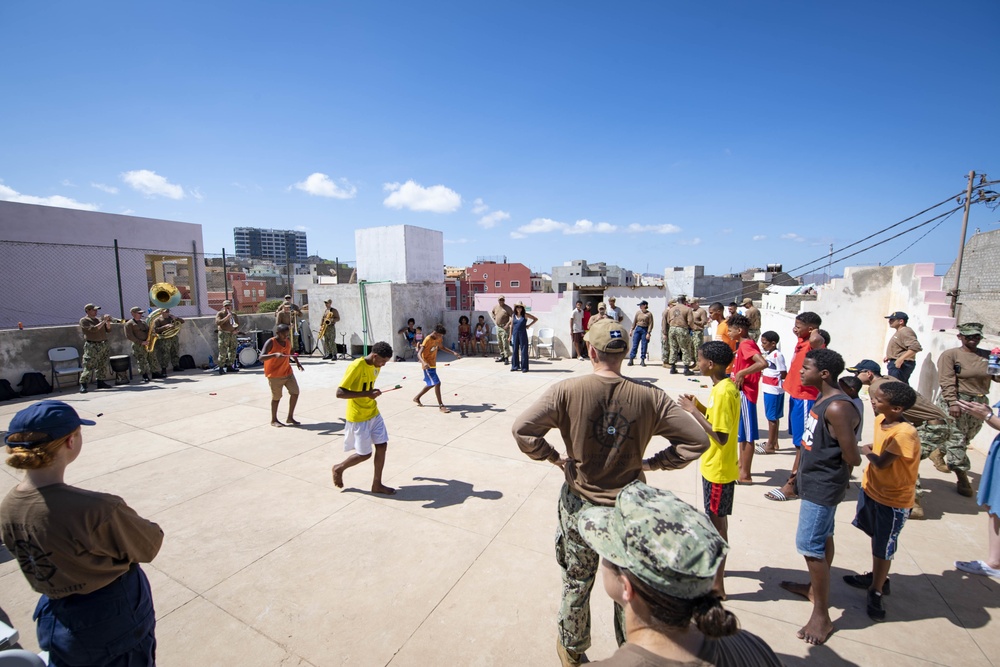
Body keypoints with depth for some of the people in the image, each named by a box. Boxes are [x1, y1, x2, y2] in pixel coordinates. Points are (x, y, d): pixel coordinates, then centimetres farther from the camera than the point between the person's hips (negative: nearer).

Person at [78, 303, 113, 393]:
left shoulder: (99, 319, 15)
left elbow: (108, 330, 14)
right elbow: (93, 329, -17)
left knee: (104, 365, 9)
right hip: (92, 346, -6)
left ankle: (100, 382, 19)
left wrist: (108, 322, -3)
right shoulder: (83, 321, -2)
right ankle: (83, 385, -3)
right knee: (88, 366, -8)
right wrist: (103, 321, -15)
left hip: (103, 345, 6)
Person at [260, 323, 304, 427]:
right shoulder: (271, 342, -16)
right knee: (276, 397, 4)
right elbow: (261, 357, -26)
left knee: (295, 392, 1)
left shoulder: (288, 342, 4)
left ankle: (290, 418, 15)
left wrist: (297, 362, 15)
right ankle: (273, 420, 23)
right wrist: (274, 354, -41)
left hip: (288, 372, 6)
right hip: (274, 375, -6)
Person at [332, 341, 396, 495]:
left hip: (374, 414, 8)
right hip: (358, 418, -8)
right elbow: (340, 393, -26)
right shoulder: (356, 366, -23)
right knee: (364, 454, 2)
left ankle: (377, 484, 19)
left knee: (382, 446, 6)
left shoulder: (375, 366, 2)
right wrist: (366, 394, -32)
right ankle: (339, 468, 29)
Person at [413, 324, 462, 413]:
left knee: (431, 384, 19)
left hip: (433, 365, 9)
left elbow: (442, 347, 21)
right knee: (437, 383, -14)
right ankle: (441, 406, -6)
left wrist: (453, 353, 10)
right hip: (428, 366, -9)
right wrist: (424, 362, -49)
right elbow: (419, 354, -30)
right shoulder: (427, 340, -23)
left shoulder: (438, 338, 0)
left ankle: (417, 398, 38)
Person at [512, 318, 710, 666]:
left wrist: (554, 457, -8)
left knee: (576, 582, 24)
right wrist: (653, 462, -1)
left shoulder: (566, 391, -20)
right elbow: (697, 441, -10)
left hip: (580, 504, 0)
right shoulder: (650, 395, -15)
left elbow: (522, 429, -21)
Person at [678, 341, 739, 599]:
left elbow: (721, 436, -28)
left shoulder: (723, 392, -26)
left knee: (717, 523, 3)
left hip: (718, 470, -10)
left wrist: (693, 410, -25)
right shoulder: (726, 386, 4)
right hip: (716, 466, 10)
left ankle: (717, 584, 17)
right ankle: (716, 566, 43)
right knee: (717, 520, 24)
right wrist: (699, 406, -1)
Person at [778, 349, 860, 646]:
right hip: (815, 482, 10)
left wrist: (835, 475, -3)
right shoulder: (823, 399, 4)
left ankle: (822, 616, 14)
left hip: (823, 487, -10)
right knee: (822, 537, 24)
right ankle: (815, 588, 42)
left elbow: (852, 458, -23)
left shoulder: (837, 408, -26)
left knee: (810, 546, -1)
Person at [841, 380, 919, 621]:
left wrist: (866, 451, -9)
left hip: (893, 500, -7)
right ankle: (876, 577, 44)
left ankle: (876, 592, 25)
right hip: (872, 489, 7)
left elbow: (881, 462, -26)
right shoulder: (880, 419, -6)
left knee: (883, 549, 8)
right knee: (876, 537, 24)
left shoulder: (905, 433, -30)